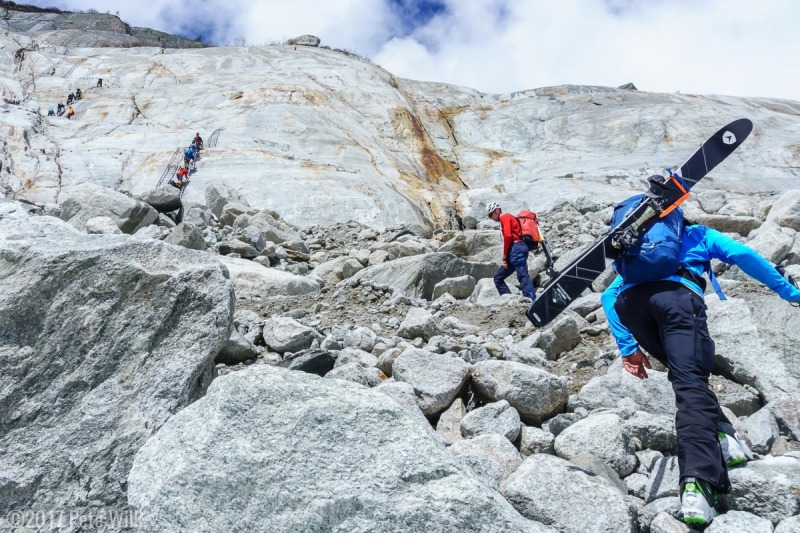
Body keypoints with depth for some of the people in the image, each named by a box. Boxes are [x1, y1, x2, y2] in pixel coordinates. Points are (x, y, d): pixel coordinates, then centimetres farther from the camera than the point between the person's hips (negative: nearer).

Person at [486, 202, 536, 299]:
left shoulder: (505, 217, 3)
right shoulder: (507, 218, 30)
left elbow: (508, 236, -12)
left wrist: (504, 257, -6)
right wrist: (505, 258, 11)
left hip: (517, 249, -10)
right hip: (515, 251, 10)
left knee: (522, 276, -21)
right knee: (498, 278, 10)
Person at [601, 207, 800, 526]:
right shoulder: (698, 234, 37)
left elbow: (608, 296, 30)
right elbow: (742, 255, 19)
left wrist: (627, 347, 27)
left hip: (629, 300, 3)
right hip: (677, 294, -3)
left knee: (686, 372, 24)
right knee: (691, 383, -15)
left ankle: (720, 437, 6)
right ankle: (697, 482, -33)